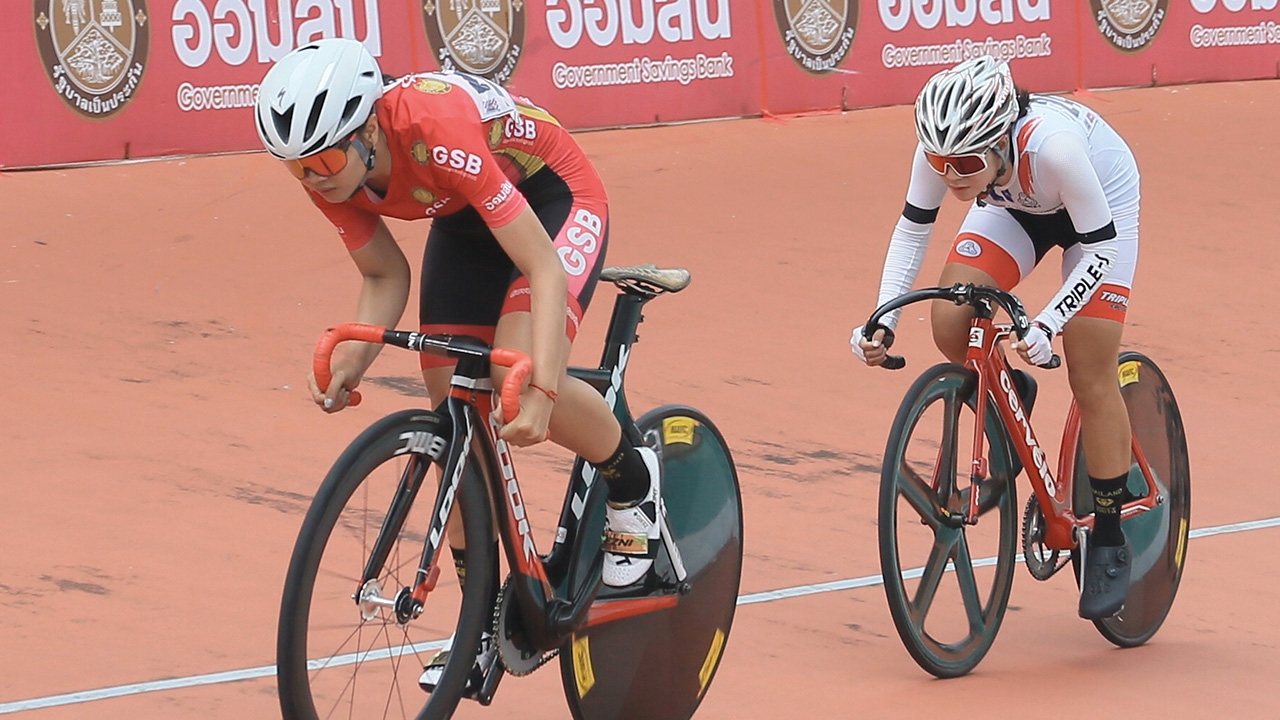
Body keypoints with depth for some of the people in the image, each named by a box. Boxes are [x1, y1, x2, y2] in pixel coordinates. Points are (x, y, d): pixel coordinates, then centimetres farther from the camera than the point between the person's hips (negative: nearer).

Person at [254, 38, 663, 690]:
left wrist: (541, 390, -48)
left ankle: (633, 482, 1)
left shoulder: (436, 131, -40)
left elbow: (543, 267, -39)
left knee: (515, 375, -29)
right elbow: (384, 277, -5)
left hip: (553, 199, -6)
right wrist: (350, 359, -23)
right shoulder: (325, 167, -20)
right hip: (465, 219, 7)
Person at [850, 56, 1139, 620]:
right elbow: (913, 228, -14)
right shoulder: (944, 150, -30)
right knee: (949, 325, -19)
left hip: (1099, 204, -4)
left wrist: (1046, 324, -42)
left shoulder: (1051, 145, -42)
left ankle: (1110, 543, 5)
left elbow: (1099, 250, -32)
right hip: (1016, 205, 4)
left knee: (1092, 379, -9)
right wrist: (883, 320, -25)